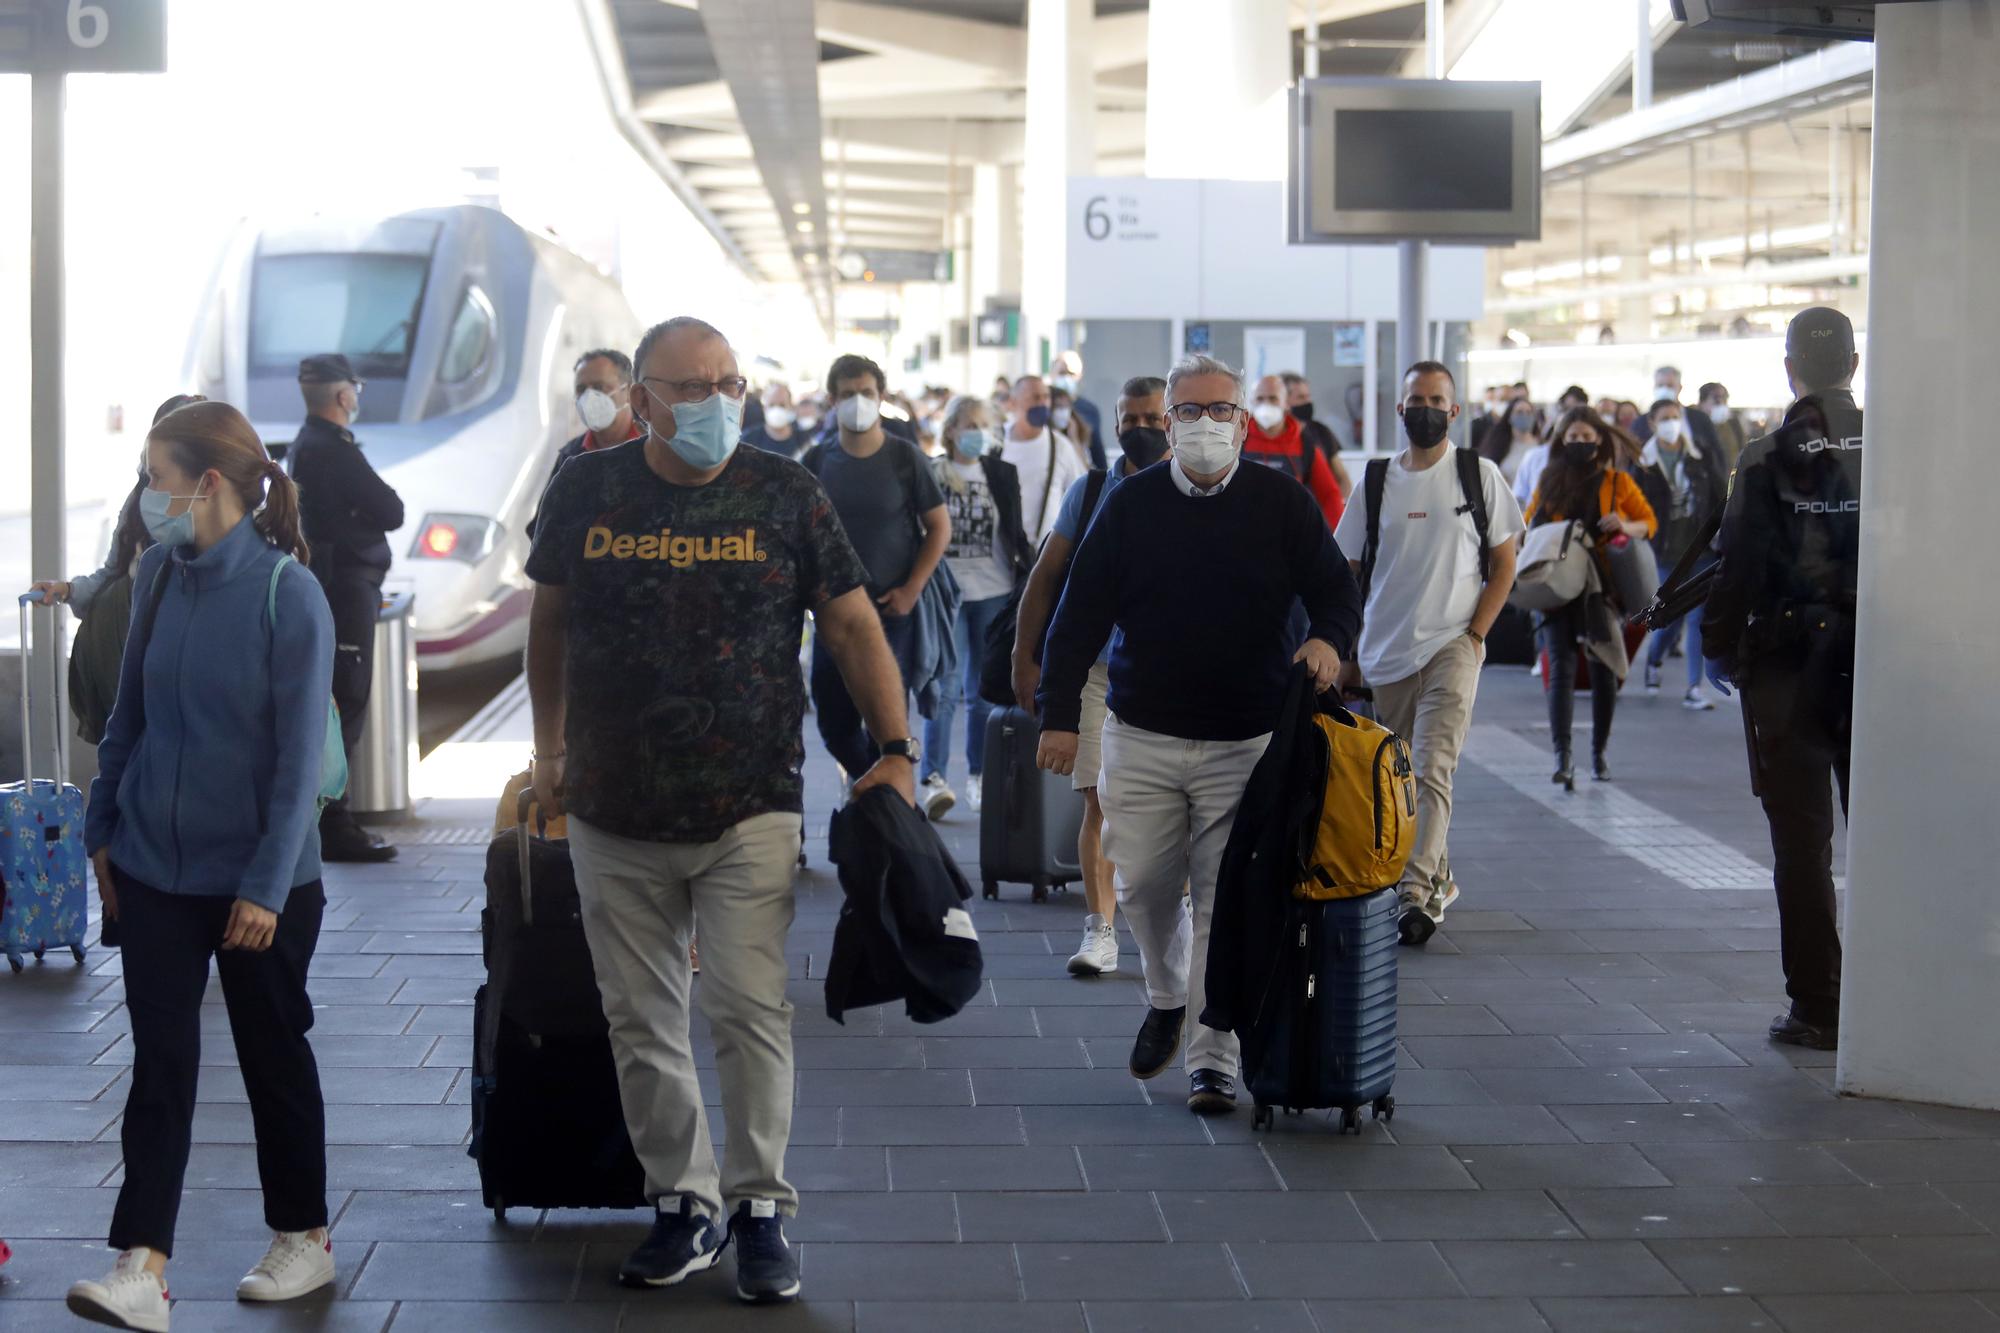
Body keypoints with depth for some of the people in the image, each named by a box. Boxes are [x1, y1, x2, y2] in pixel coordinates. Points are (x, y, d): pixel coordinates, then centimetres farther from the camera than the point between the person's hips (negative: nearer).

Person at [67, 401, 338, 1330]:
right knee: (161, 1061, 1)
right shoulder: (159, 574, 1)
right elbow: (130, 712, 12)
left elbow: (299, 754, -15)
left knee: (274, 1055, 11)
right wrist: (103, 827, 13)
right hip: (156, 869, 4)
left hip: (259, 880, -4)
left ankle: (304, 1237, 28)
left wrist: (267, 884, -17)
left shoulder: (287, 594, -15)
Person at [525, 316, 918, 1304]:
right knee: (641, 1021, 8)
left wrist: (896, 750, -7)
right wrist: (550, 750, 15)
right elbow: (548, 622, 14)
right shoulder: (588, 492, 2)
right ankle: (682, 1204, 21)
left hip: (749, 813, -2)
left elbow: (854, 627, 0)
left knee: (751, 1010, -5)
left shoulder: (784, 496, -3)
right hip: (615, 818, 2)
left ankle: (760, 1207, 8)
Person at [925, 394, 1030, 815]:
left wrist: (1031, 575, 4)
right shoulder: (930, 474, -1)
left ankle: (979, 776, 15)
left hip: (993, 593, 3)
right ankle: (934, 778, 0)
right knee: (945, 688, -7)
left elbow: (1015, 532, 12)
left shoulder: (1002, 474, 7)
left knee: (984, 689, 7)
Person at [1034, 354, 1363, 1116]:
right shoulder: (1132, 504, 5)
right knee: (1142, 886, 7)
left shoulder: (1281, 503, 3)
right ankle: (1166, 997, 36)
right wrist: (1060, 714, 0)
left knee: (1225, 902, -4)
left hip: (1246, 742, -2)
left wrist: (1329, 639, -19)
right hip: (1142, 738, 2)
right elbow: (1081, 614, 5)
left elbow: (1337, 590, 5)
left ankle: (1212, 1058, 3)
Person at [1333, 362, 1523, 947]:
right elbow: (1349, 577, 12)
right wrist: (1347, 655, 6)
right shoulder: (1377, 482, 8)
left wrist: (1473, 635, -6)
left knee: (1431, 771, -16)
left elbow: (1503, 566, 5)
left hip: (1452, 648, -4)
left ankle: (1416, 892, -21)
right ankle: (1439, 877, 28)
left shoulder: (1479, 475, 2)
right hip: (1385, 656, 4)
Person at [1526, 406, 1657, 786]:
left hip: (1604, 585, 0)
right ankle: (1562, 756, -17)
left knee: (1604, 669, 3)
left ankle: (1599, 754, 16)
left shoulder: (1618, 482, 6)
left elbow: (1650, 521, 10)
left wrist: (1625, 527, -12)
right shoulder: (1550, 481, 10)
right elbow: (1528, 525, 17)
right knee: (1561, 666, -11)